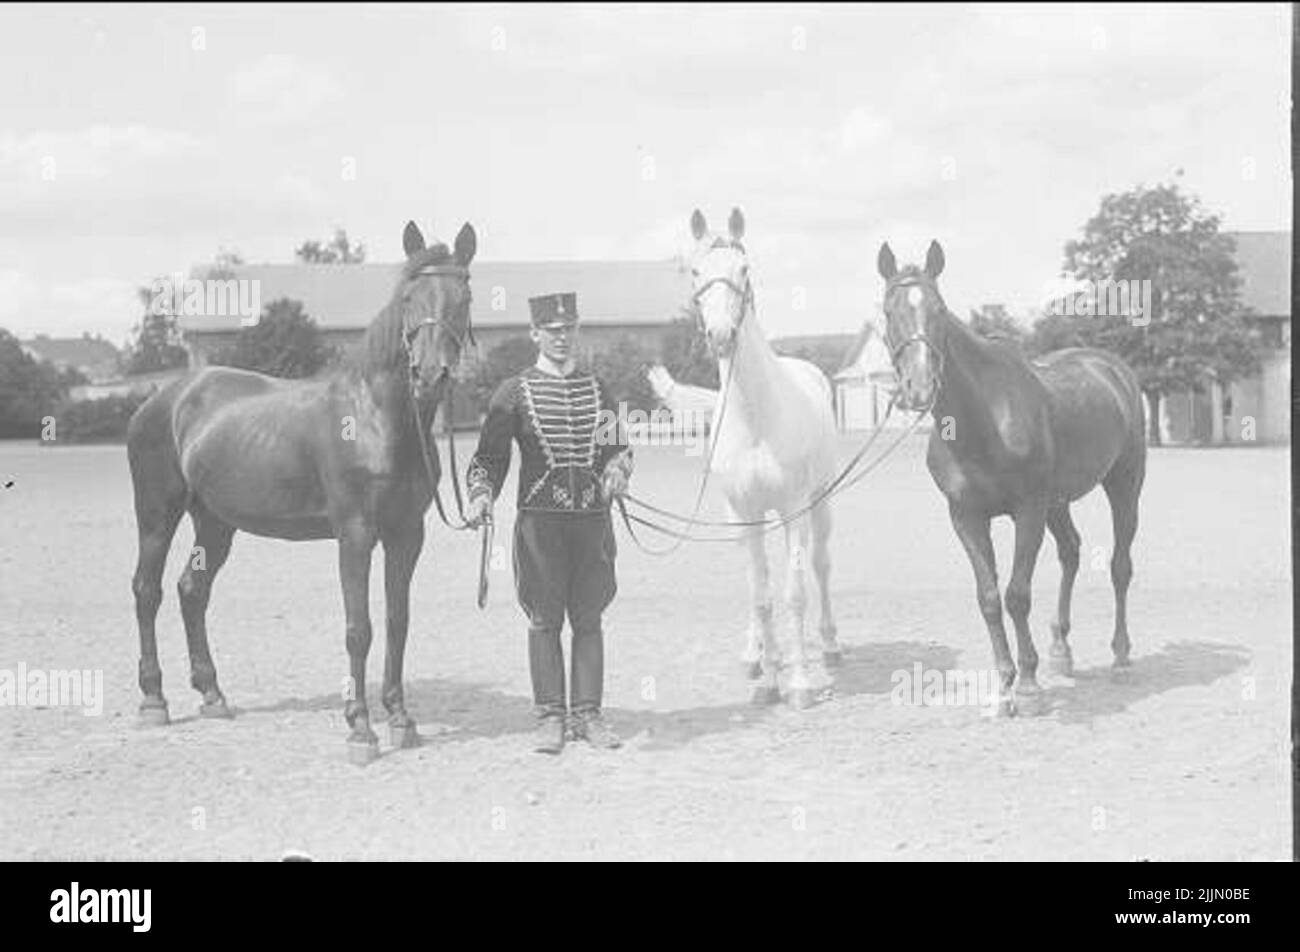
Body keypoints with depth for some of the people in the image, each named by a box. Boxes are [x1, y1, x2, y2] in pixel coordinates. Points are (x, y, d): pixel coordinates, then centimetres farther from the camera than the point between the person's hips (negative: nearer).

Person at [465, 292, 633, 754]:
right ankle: (550, 716, 7)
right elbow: (489, 455, 1)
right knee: (544, 620, 1)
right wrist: (482, 495, -16)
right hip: (539, 517, -3)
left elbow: (618, 446, 13)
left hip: (592, 517, 3)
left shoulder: (596, 390, 12)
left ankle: (587, 713, 13)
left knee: (588, 619, 6)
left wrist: (616, 473, -9)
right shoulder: (514, 392, 2)